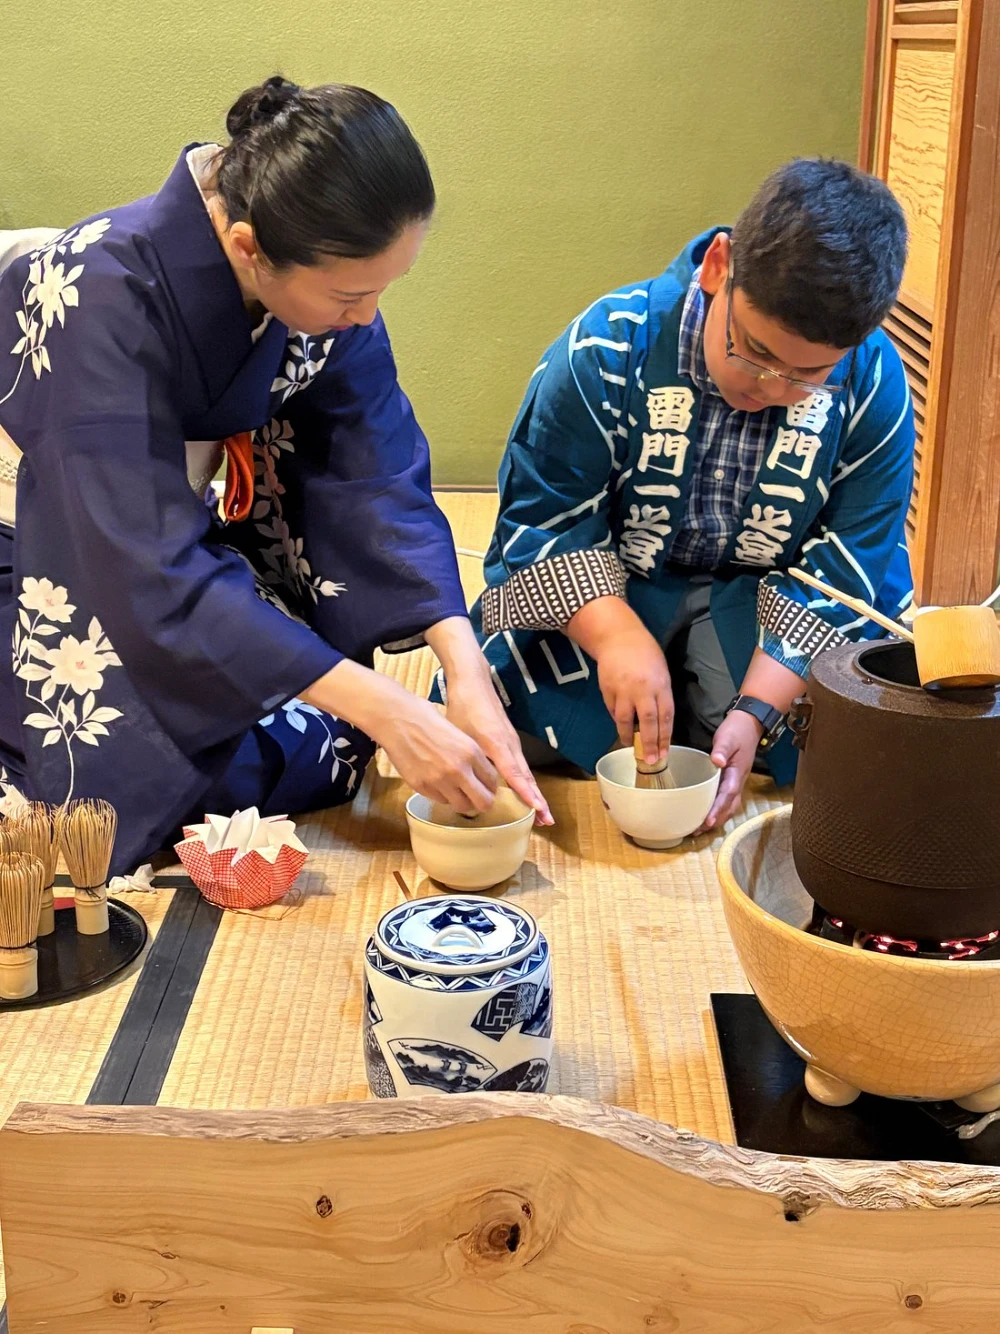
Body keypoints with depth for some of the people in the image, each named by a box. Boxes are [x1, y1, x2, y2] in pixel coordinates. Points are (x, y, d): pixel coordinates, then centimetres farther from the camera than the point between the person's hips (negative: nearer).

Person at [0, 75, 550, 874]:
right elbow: (155, 575, -36)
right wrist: (384, 711, -38)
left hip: (183, 545, 6)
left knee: (327, 741, -9)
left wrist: (465, 671, -29)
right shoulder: (99, 296, -33)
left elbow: (377, 480, -15)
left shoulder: (327, 273, -15)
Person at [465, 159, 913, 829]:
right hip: (601, 592, -1)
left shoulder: (875, 390, -15)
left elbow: (847, 572, -13)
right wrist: (617, 636, -32)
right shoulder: (606, 351, -19)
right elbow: (546, 518, -15)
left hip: (763, 602, 2)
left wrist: (756, 712, -25)